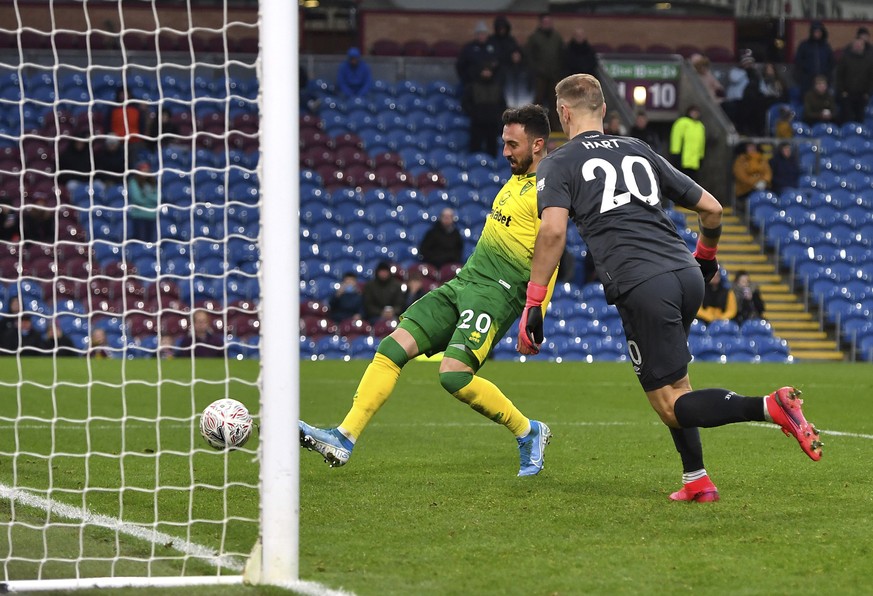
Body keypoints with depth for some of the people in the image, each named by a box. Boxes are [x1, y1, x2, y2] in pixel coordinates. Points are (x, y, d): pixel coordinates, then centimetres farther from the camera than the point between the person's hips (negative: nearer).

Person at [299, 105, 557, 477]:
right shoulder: (515, 180, 19)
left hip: (497, 293, -9)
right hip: (463, 282, 9)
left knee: (454, 375, -24)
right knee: (392, 348, -4)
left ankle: (529, 432, -2)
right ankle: (344, 439, -6)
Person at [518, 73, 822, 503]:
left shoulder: (559, 163, 9)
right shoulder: (639, 151, 23)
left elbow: (553, 230, -11)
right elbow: (711, 208, 24)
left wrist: (533, 303, -8)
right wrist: (706, 258, 43)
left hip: (641, 286, -6)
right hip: (687, 275, 6)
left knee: (670, 405, -2)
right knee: (671, 381, 28)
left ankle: (771, 407, -23)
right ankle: (696, 480, 21)